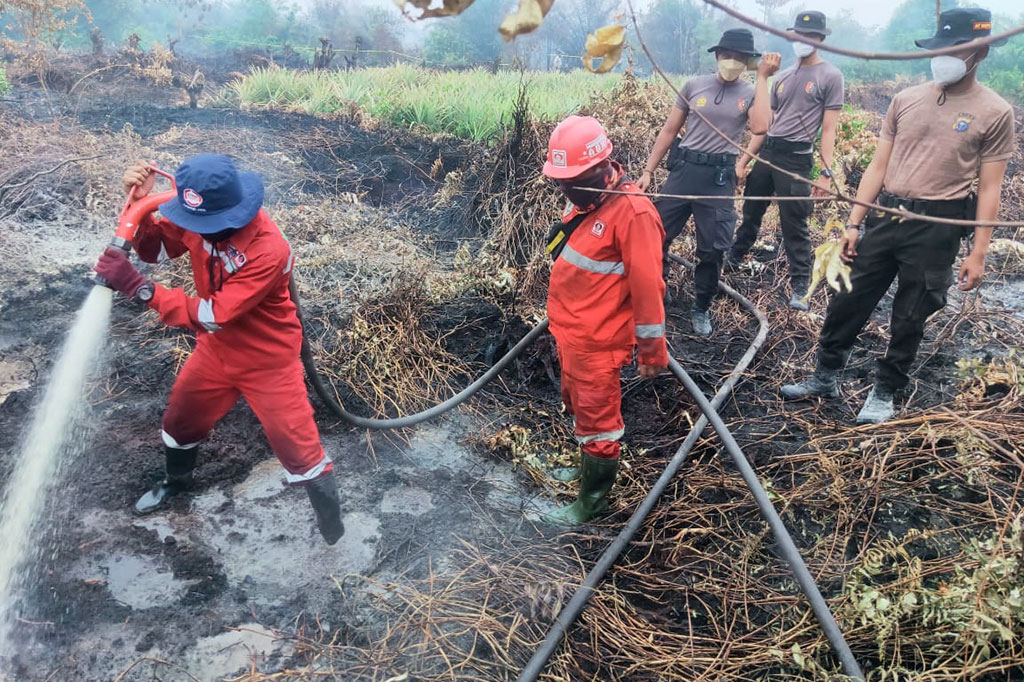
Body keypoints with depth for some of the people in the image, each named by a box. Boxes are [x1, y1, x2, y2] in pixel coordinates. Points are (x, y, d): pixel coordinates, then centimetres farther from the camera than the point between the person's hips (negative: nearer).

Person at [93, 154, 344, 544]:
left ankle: (333, 532, 23)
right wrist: (140, 204, -21)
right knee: (181, 418, 25)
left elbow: (212, 317, -36)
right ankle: (176, 482, 58)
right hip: (217, 348, 7)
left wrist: (136, 286, -39)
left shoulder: (269, 251, -37)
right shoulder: (200, 217, -16)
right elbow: (156, 248, -1)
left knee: (298, 446, -1)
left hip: (267, 360, -7)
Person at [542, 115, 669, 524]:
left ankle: (593, 499, 26)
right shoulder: (582, 196, 2)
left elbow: (647, 286, -20)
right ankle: (585, 465, 48)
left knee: (596, 419, 8)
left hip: (598, 340, -9)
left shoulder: (632, 211, -24)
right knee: (577, 403, 25)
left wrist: (652, 349, -14)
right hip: (568, 329, 9)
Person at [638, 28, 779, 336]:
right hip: (684, 170, 1)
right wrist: (648, 171, 4)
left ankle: (701, 309, 23)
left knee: (712, 250, 4)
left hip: (720, 178, -1)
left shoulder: (751, 93, 2)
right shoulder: (694, 86, 4)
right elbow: (669, 131, 8)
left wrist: (763, 78, -12)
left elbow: (760, 127, -19)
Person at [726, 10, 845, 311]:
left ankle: (799, 287, 4)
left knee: (794, 225, -4)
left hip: (796, 157, -6)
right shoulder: (782, 77, 13)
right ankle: (732, 259, 35)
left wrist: (826, 172, -15)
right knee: (751, 212, 17)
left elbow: (828, 129, -8)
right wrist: (745, 157, 11)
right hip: (767, 152, 6)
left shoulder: (830, 77, -3)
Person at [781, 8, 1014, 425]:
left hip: (936, 227, -3)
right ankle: (824, 377, 26)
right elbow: (878, 166, 8)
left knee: (909, 319, 8)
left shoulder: (995, 113, -3)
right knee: (849, 301, 9)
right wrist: (853, 223, 4)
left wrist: (978, 254, -6)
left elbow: (989, 189, -3)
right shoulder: (906, 99, 5)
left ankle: (885, 392, 25)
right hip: (884, 216, 3)